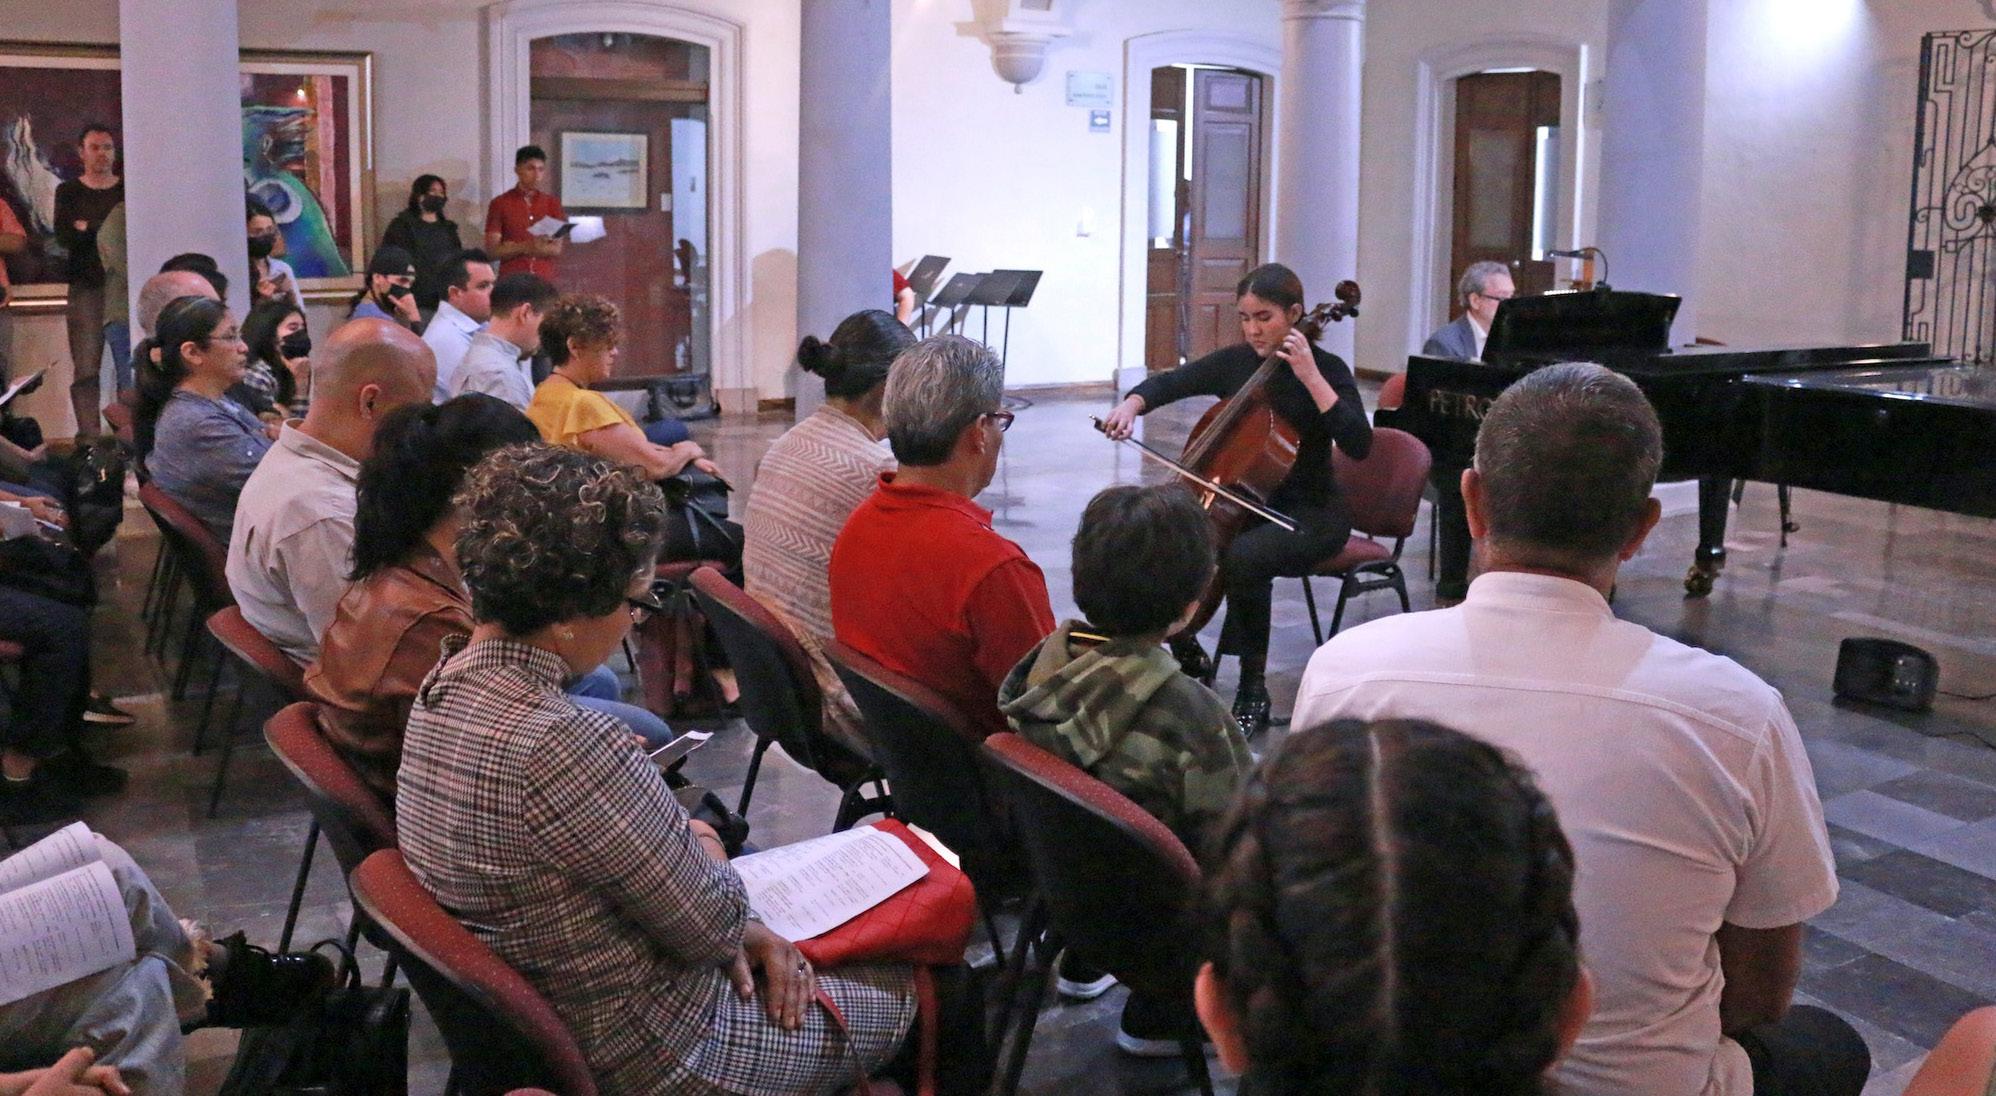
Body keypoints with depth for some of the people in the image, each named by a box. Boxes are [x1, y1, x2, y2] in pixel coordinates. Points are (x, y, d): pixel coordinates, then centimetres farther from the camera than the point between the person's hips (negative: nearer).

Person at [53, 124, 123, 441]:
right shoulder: (68, 191, 12)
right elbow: (64, 237, -1)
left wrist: (88, 230, -5)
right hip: (87, 288, 0)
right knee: (86, 370, -8)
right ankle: (89, 437, -11)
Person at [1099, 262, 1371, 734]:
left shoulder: (1326, 368, -9)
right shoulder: (1235, 362, 4)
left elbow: (1358, 444, -22)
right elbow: (1169, 382, 7)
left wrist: (1311, 378, -27)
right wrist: (1131, 403, -15)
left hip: (1311, 514, -5)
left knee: (1243, 555, -36)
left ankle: (1253, 690, -20)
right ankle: (1189, 657, 8)